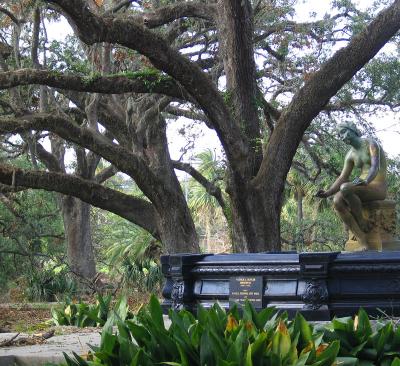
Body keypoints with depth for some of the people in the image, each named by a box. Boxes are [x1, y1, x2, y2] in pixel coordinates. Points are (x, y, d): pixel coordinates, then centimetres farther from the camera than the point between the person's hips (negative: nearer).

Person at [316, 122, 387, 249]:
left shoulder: (371, 143, -7)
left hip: (378, 187, -7)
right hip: (363, 186, 7)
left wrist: (365, 181, -41)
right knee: (337, 200, -23)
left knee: (345, 188, -35)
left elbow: (375, 167, -23)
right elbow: (342, 178, 8)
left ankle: (362, 222, -14)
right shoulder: (351, 155, 14)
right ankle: (363, 244, -28)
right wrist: (327, 193, -9)